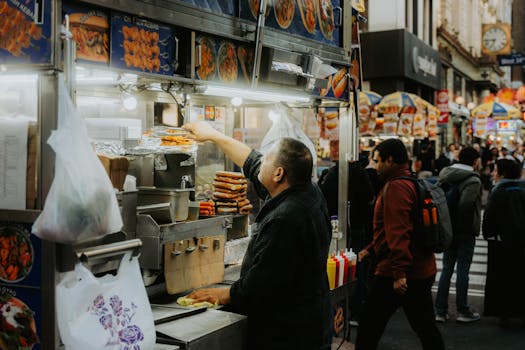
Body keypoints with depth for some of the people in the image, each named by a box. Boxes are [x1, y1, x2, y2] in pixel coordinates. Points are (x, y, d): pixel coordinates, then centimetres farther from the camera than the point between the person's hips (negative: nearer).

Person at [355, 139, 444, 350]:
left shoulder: (396, 186, -15)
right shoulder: (413, 183, 18)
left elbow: (398, 231, -24)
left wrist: (399, 272, -27)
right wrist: (370, 250, 25)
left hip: (396, 274, -10)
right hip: (422, 271, 10)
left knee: (369, 327, 2)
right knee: (426, 328, 14)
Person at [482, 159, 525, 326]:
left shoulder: (499, 192, -13)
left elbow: (489, 217, -12)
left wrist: (488, 235, 1)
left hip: (502, 242, -5)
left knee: (502, 279, 4)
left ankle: (504, 313, 4)